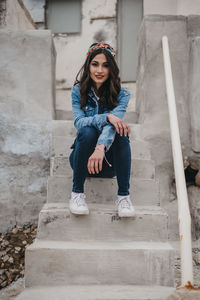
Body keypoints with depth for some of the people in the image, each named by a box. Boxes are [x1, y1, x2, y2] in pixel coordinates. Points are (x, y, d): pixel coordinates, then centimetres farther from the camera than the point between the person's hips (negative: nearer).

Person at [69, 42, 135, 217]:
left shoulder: (121, 94, -6)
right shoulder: (78, 91, -2)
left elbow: (114, 121, -25)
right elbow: (78, 122, -17)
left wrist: (101, 147, -44)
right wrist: (106, 117, -34)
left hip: (110, 162, 0)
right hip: (82, 158, 0)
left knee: (120, 132, -30)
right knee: (87, 132, -31)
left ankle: (124, 195, -24)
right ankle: (77, 192, -20)